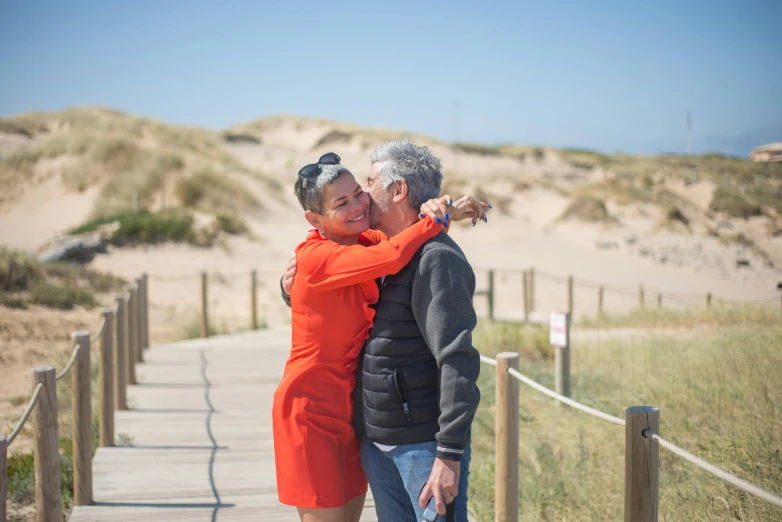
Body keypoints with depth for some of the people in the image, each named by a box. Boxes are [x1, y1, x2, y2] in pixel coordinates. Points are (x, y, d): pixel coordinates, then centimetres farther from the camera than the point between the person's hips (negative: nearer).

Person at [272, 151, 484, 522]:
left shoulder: (366, 242, 3)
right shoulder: (314, 256, -20)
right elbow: (390, 258, -33)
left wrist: (440, 211, -12)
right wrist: (435, 220, -18)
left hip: (353, 411, 8)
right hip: (312, 411, -8)